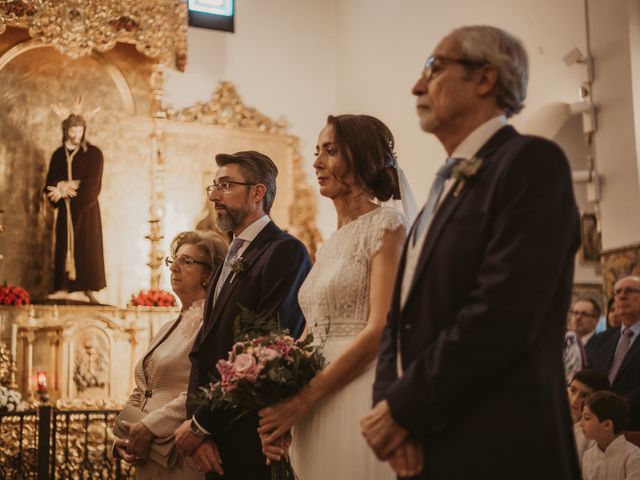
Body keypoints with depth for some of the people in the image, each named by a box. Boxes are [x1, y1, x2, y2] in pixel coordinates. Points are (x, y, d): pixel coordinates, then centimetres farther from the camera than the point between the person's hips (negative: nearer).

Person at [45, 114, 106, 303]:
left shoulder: (93, 153, -2)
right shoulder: (58, 155, 9)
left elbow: (92, 185, -10)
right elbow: (50, 184, 7)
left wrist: (64, 190, -9)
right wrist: (62, 187, -15)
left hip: (87, 208, -3)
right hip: (65, 209, 3)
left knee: (87, 246, -4)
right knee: (64, 246, 0)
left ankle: (89, 289, -3)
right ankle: (63, 287, 3)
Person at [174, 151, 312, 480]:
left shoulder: (286, 252, -11)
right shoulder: (229, 261, 17)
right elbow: (202, 351, 11)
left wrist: (202, 425, -15)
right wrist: (197, 423, -5)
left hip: (253, 441, -7)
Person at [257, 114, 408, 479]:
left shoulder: (387, 224, -5)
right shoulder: (330, 244, 17)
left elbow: (380, 330, -14)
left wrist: (304, 399, -14)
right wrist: (290, 402, -1)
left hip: (361, 392, -7)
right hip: (316, 408, 7)